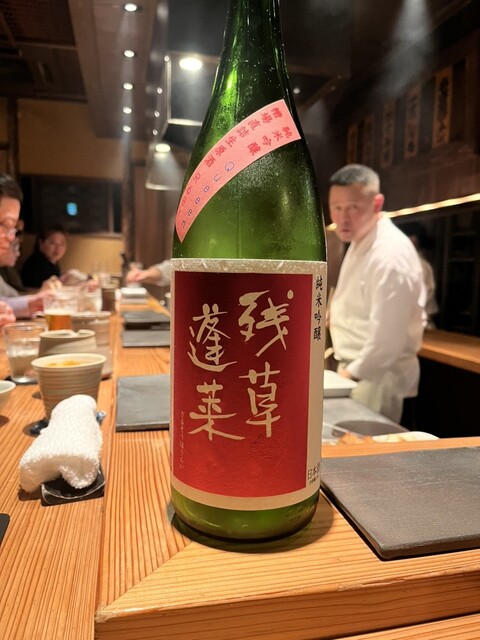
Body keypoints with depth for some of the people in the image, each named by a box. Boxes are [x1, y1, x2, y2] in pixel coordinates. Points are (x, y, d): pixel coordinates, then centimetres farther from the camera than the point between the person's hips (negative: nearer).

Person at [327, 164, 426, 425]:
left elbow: (387, 338, -27)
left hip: (376, 376, -9)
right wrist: (335, 314, 4)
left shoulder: (390, 255, -25)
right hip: (357, 368, 9)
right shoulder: (361, 241, 7)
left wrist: (352, 373, -16)